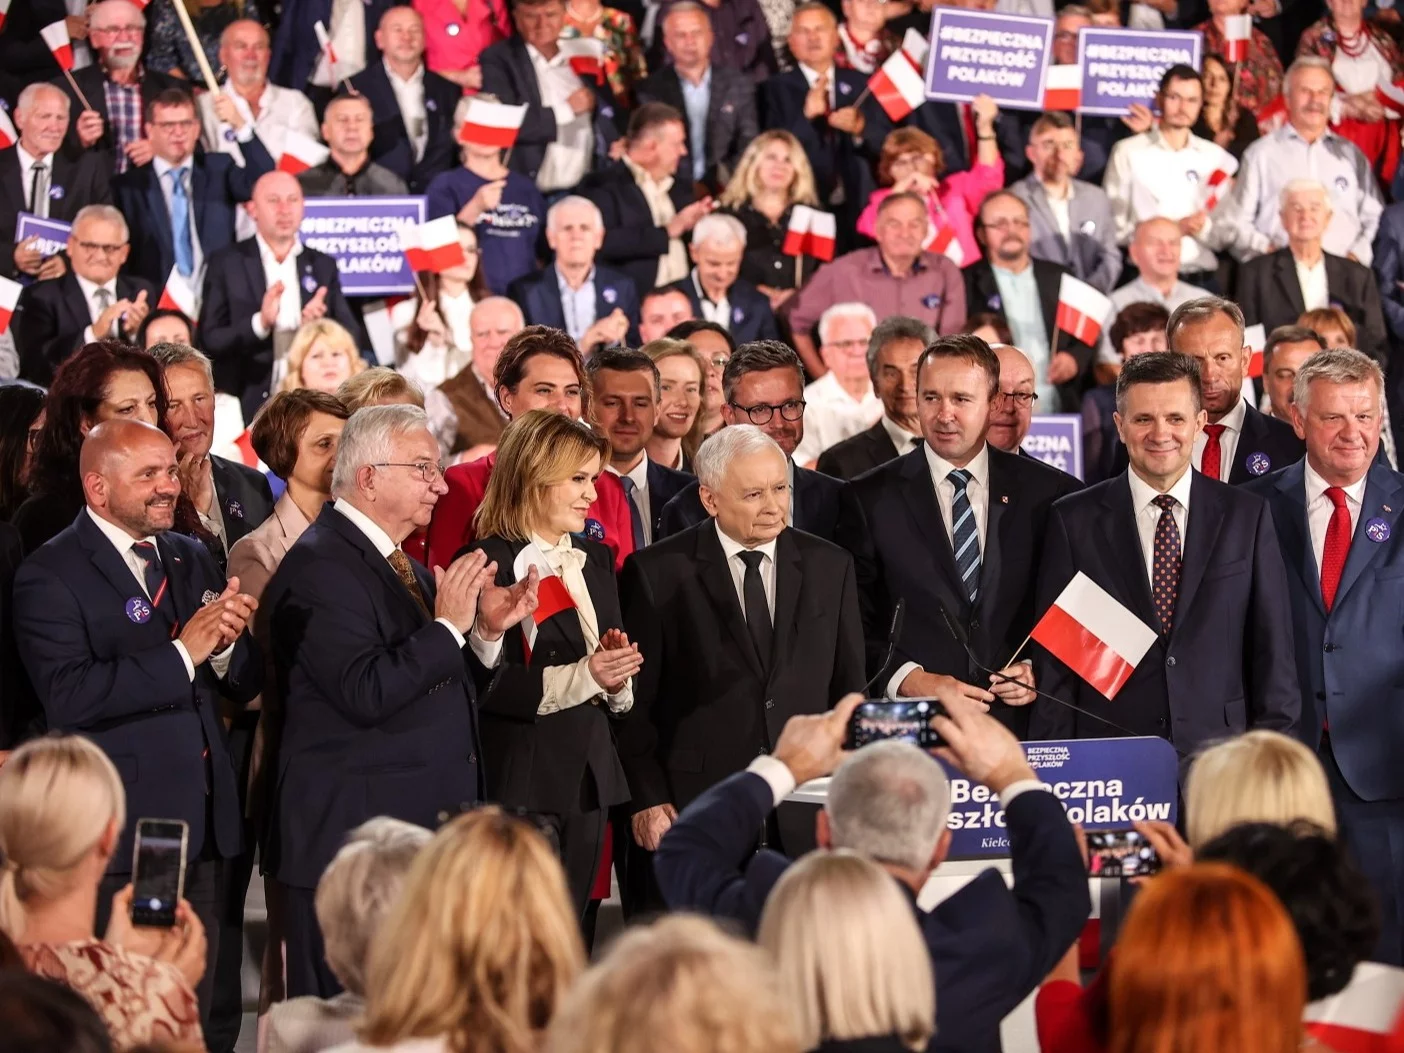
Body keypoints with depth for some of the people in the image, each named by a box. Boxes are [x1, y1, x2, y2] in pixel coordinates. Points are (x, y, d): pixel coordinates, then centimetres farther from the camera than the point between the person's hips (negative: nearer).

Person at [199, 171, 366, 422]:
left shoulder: (322, 266, 13)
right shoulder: (226, 264, 4)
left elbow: (352, 337, 9)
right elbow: (211, 340, -3)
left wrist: (320, 326, -12)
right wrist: (260, 323, -19)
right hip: (249, 408, -3)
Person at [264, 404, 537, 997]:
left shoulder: (403, 566, 18)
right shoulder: (319, 566, -13)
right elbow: (365, 694, -23)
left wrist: (487, 631, 5)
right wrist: (448, 626, -17)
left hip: (421, 831, 10)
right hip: (354, 834, -10)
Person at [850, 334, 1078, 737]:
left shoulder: (1049, 493, 7)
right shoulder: (872, 499, 4)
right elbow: (853, 624, 3)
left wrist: (1043, 672, -3)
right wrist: (907, 680, -10)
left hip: (1021, 723, 1)